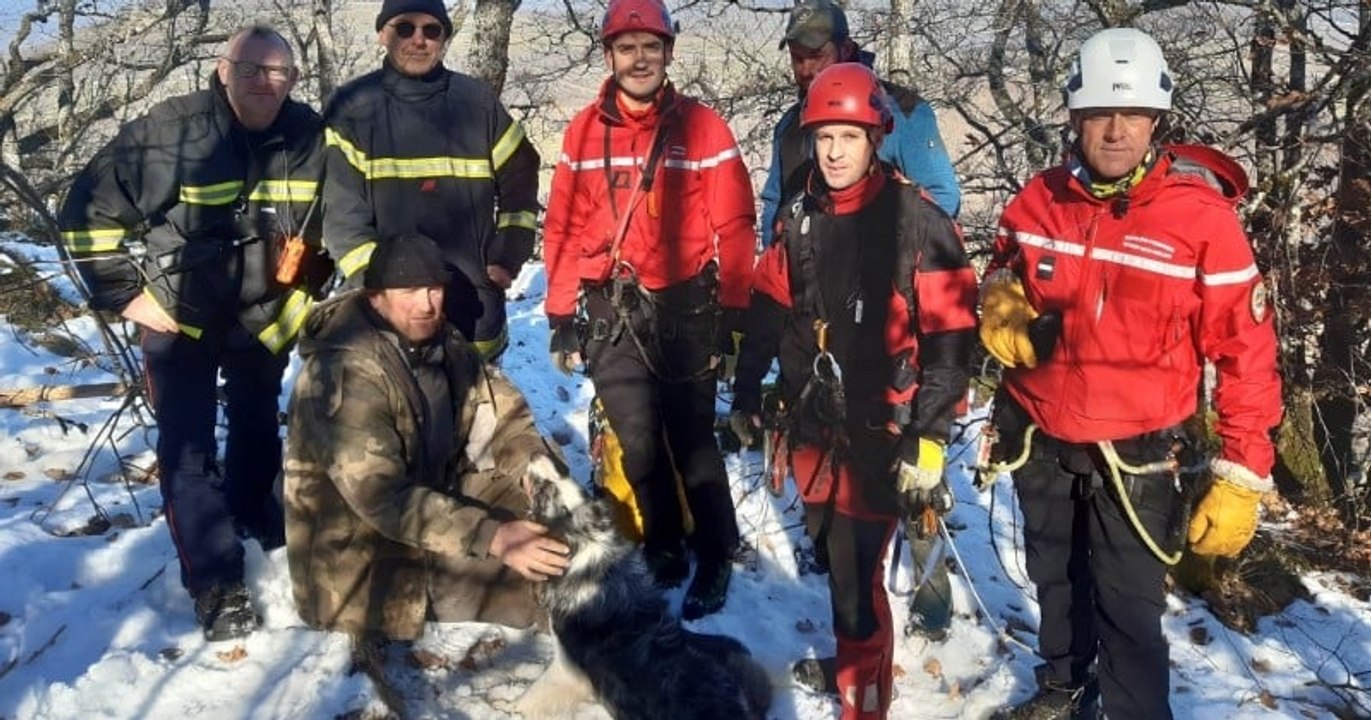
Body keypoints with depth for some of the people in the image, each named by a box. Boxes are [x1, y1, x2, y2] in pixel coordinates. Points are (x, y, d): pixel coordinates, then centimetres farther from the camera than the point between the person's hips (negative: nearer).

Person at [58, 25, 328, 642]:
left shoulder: (310, 137, -12)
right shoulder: (168, 131, -22)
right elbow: (89, 210, -15)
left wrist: (311, 287, 6)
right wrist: (123, 293, -14)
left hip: (266, 312, 4)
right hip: (178, 311, -3)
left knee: (258, 423, 21)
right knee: (188, 443, -7)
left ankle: (254, 510, 47)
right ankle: (215, 581, 1)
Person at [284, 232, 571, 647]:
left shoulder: (440, 342, 0)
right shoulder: (347, 371, -26)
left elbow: (500, 407, 6)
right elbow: (384, 498, -33)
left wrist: (534, 458, -16)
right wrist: (493, 537, -39)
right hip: (365, 566, -8)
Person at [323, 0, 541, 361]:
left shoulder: (478, 101, 7)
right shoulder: (353, 106, 2)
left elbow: (520, 180, 13)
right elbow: (342, 208, -4)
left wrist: (508, 257, 4)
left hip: (472, 301, 2)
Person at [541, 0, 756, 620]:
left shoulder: (703, 128, -3)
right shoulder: (583, 132, 5)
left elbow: (732, 228, -3)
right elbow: (563, 227, 6)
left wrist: (730, 314, -6)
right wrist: (560, 317, 4)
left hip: (684, 309, -2)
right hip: (611, 312, 3)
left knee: (691, 441, 3)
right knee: (638, 444, 7)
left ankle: (715, 560, 20)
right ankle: (663, 549, 27)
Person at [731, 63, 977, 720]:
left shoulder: (917, 222, -11)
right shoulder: (799, 217, 6)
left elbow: (950, 338, -13)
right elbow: (767, 309, 16)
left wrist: (929, 440, -17)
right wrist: (746, 391, 17)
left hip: (880, 432, -5)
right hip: (812, 423, 5)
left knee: (856, 578, -6)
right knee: (832, 557, 16)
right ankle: (851, 654, 38)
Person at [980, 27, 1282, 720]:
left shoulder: (1201, 216, -18)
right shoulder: (1039, 200, -6)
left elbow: (1245, 353, -14)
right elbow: (1000, 277, 14)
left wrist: (1241, 475, -16)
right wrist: (1002, 311, -9)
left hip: (1133, 453, -5)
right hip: (1037, 437, 5)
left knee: (1128, 611, 0)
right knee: (1055, 578, 24)